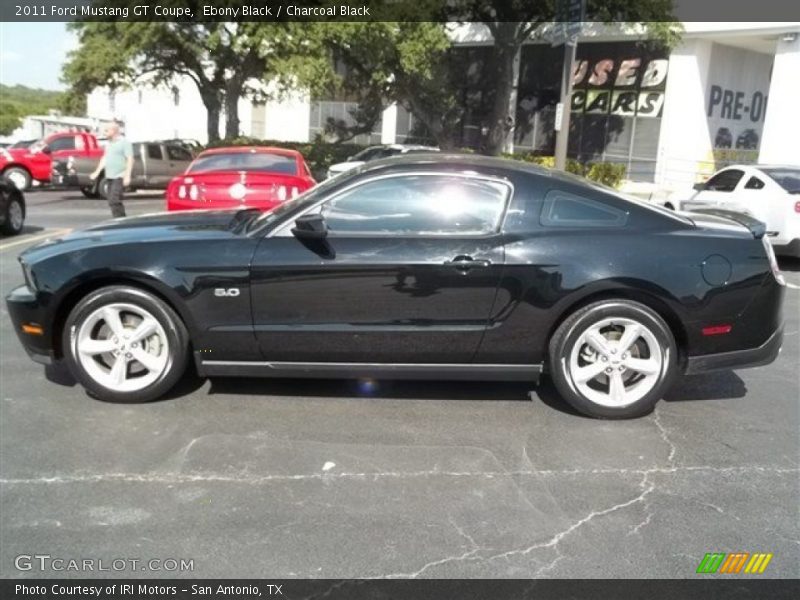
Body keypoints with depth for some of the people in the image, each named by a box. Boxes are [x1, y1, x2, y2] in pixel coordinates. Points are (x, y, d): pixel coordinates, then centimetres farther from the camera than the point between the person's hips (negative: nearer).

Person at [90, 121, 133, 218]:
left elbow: (130, 159, -13)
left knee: (114, 201, -17)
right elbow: (104, 159, 23)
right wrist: (97, 172, 17)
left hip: (119, 177, -9)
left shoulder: (124, 142, -7)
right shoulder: (109, 143, 18)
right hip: (110, 177, 9)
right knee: (112, 201, 11)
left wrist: (127, 176, -20)